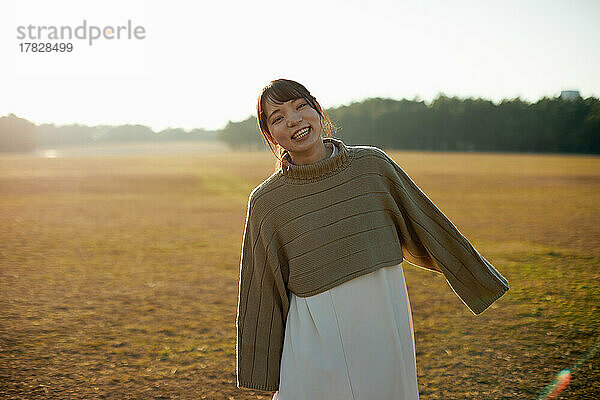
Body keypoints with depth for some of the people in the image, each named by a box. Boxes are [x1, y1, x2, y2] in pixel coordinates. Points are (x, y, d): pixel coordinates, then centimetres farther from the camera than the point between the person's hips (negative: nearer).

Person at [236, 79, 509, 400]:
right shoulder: (265, 202, -4)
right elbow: (262, 290, 3)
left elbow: (427, 226, 9)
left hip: (386, 326, 2)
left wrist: (480, 281, 18)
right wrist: (263, 371, 7)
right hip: (316, 336, -1)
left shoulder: (372, 165, -1)